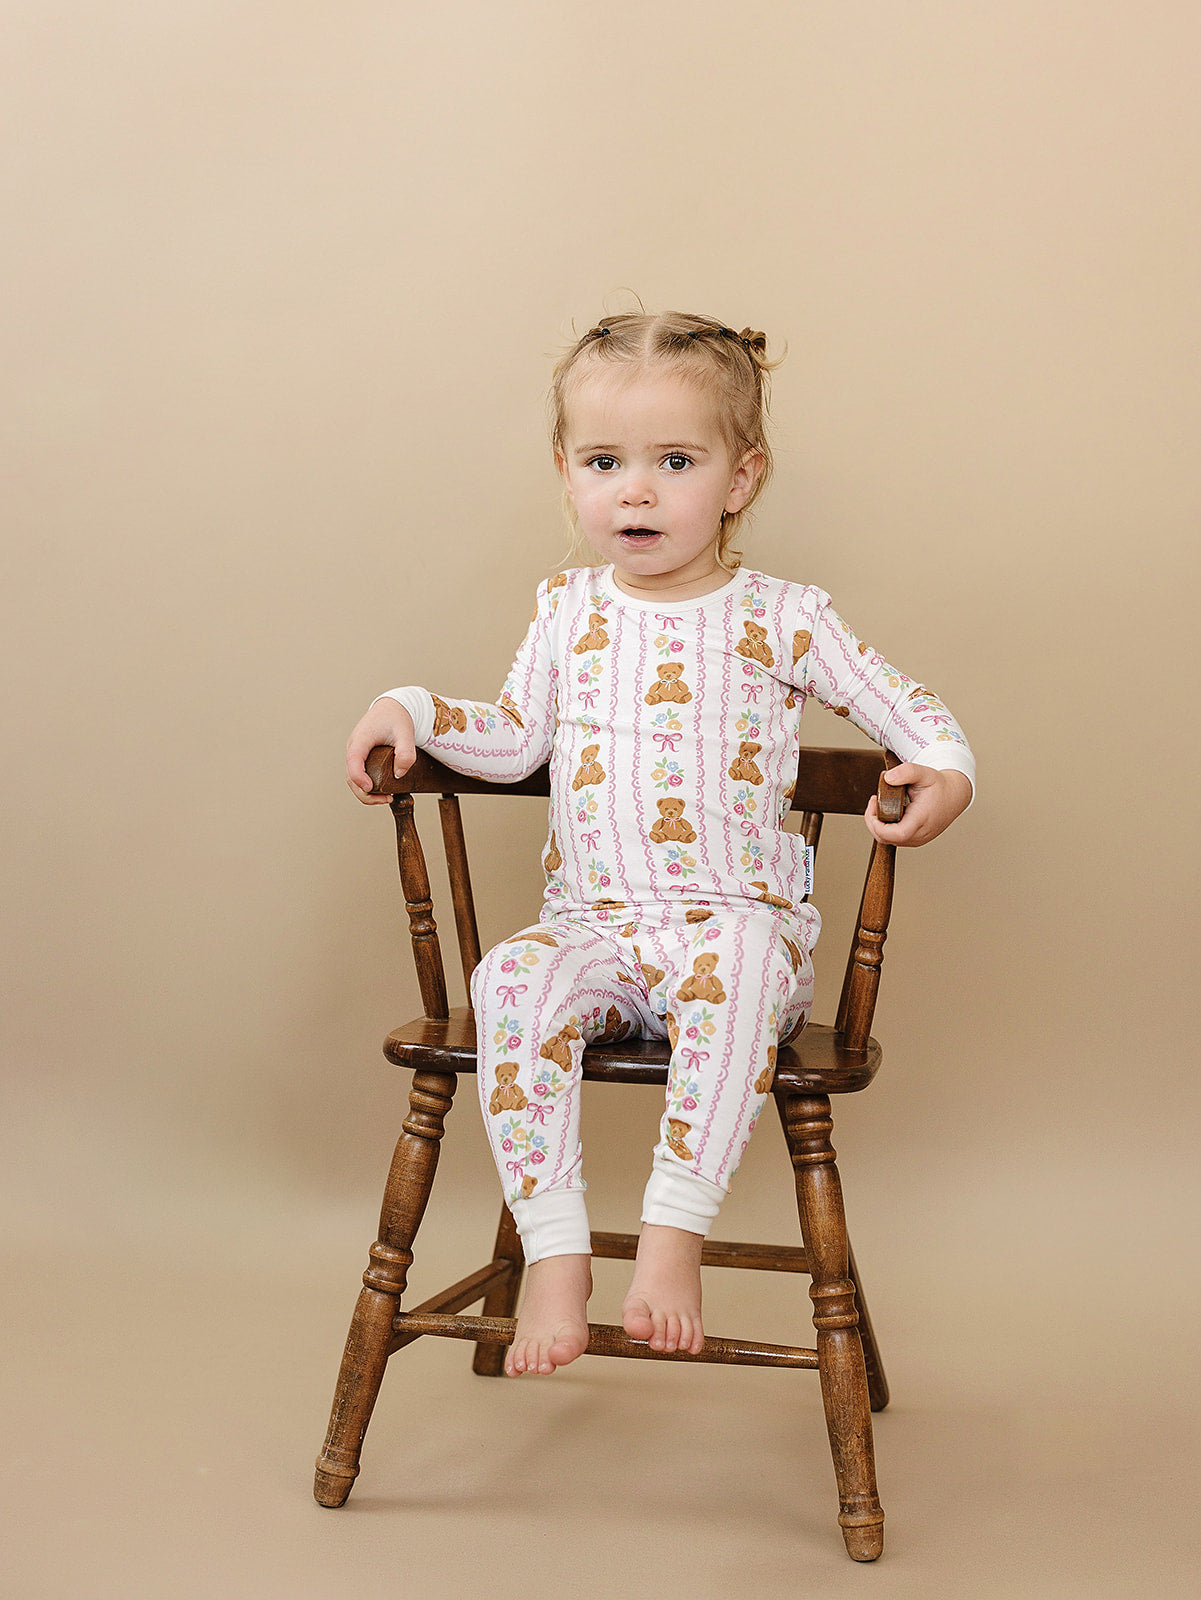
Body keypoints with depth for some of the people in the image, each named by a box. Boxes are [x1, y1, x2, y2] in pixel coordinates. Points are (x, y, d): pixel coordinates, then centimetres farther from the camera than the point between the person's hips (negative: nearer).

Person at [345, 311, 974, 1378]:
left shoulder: (780, 619, 3)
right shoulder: (568, 610, 13)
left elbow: (909, 707, 7)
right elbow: (516, 740, 18)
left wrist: (945, 776, -13)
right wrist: (412, 710, 5)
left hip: (738, 920, -3)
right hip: (593, 926, 3)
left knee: (735, 968, -38)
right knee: (511, 978, -29)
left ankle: (674, 1228, -31)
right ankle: (556, 1251, -23)